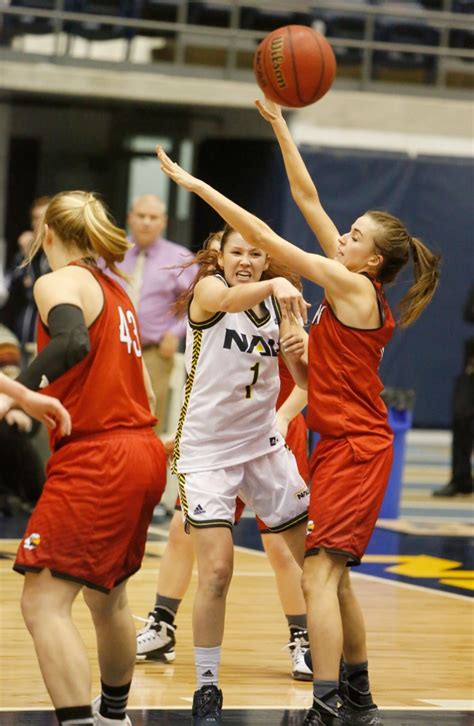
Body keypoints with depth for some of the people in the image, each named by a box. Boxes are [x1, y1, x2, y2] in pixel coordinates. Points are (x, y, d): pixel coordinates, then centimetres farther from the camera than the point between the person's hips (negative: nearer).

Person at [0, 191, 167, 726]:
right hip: (143, 453, 9)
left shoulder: (58, 283, -8)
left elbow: (72, 341, -29)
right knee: (107, 593, 27)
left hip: (95, 458, -9)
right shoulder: (115, 291, 17)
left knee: (43, 602, -13)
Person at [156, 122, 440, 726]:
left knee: (319, 573, -17)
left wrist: (197, 184, -11)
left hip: (355, 448, -10)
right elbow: (306, 198, 12)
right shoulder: (351, 286, 8)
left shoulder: (355, 287, -14)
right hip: (342, 444, 10)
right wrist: (280, 127, 13)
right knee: (333, 577, 16)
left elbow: (265, 238, -15)